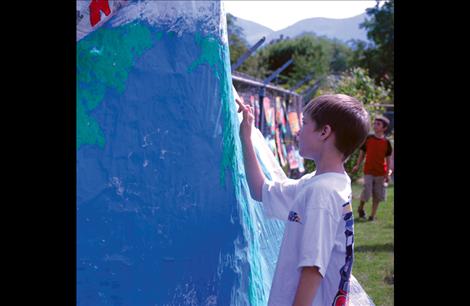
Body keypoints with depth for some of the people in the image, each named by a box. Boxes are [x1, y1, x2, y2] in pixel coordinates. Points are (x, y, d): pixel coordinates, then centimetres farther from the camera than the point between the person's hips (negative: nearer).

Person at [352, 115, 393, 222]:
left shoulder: (386, 142, -1)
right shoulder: (368, 139, -1)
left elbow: (388, 159, 3)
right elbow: (362, 153, 6)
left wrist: (389, 172, -4)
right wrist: (357, 166, -1)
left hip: (381, 173, 1)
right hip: (368, 171, -1)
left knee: (377, 196, 5)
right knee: (366, 193, -10)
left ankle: (373, 215, 17)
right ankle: (360, 209, 17)